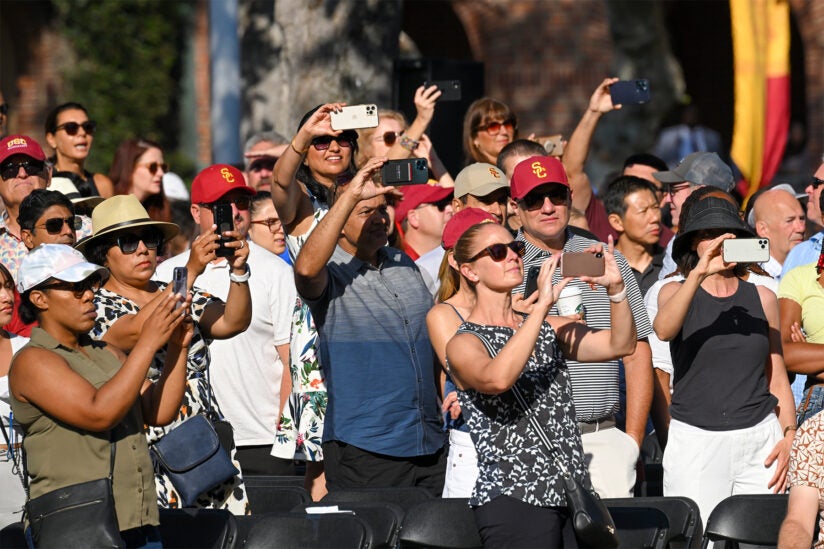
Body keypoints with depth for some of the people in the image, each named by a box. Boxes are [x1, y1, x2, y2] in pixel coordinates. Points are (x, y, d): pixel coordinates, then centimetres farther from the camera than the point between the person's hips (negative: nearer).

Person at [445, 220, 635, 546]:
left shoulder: (549, 330, 18)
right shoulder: (463, 344, -2)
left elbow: (619, 345, 8)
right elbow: (496, 379, -24)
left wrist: (615, 288, -9)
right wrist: (542, 305, -23)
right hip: (512, 500, -6)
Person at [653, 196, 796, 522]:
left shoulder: (762, 298, 12)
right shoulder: (676, 292, 7)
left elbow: (777, 378, 15)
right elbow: (663, 330, -17)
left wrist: (788, 437, 2)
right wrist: (699, 273, -27)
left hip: (760, 436, 2)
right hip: (695, 441, -2)